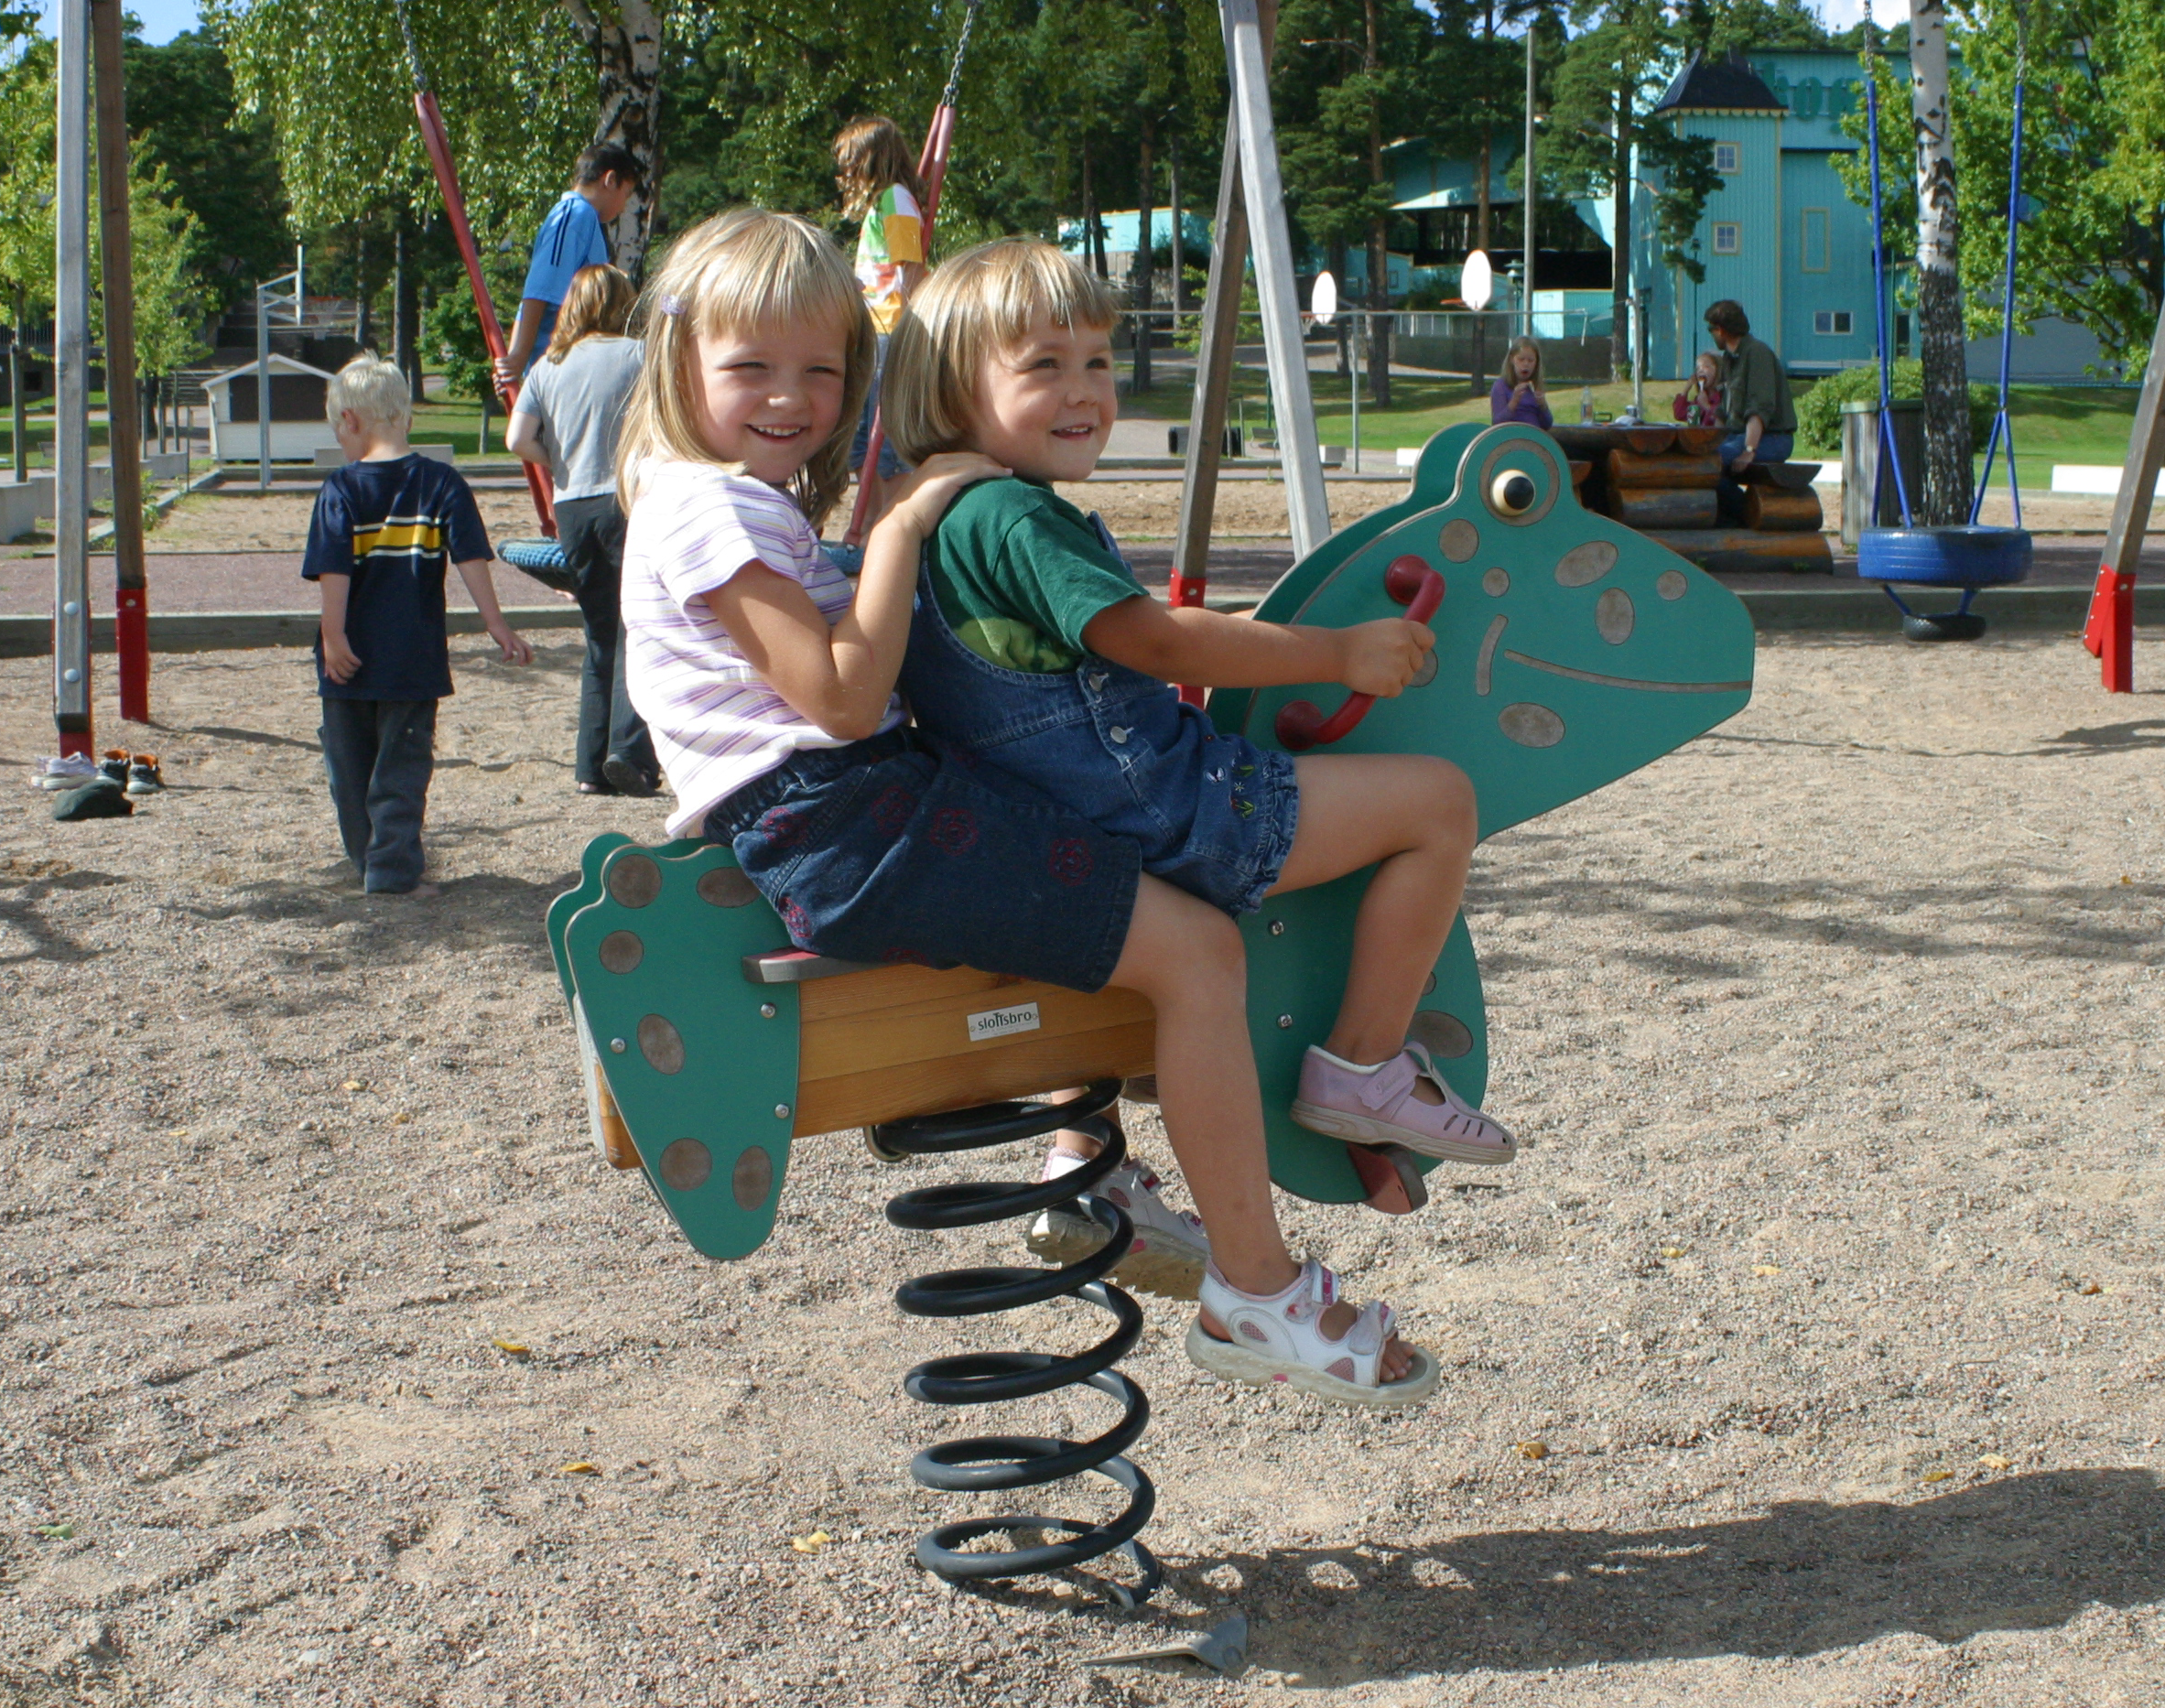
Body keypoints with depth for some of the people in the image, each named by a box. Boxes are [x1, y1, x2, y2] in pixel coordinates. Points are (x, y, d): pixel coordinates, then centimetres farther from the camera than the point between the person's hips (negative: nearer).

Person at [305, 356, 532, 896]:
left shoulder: (341, 489, -6)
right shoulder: (441, 483, -3)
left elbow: (333, 571, -14)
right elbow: (471, 560, -6)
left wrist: (334, 637, -14)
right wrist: (497, 626, -3)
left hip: (352, 663, 0)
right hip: (414, 659, 0)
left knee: (351, 766, 17)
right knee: (402, 768, 5)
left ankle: (367, 860, 28)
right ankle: (392, 871, 0)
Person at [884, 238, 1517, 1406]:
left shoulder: (937, 521, 12)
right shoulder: (1015, 520, -18)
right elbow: (1164, 642, -19)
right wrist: (1341, 654, -11)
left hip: (1062, 838, 10)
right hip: (1158, 819, -10)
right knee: (1436, 798, -4)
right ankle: (1363, 1068, 6)